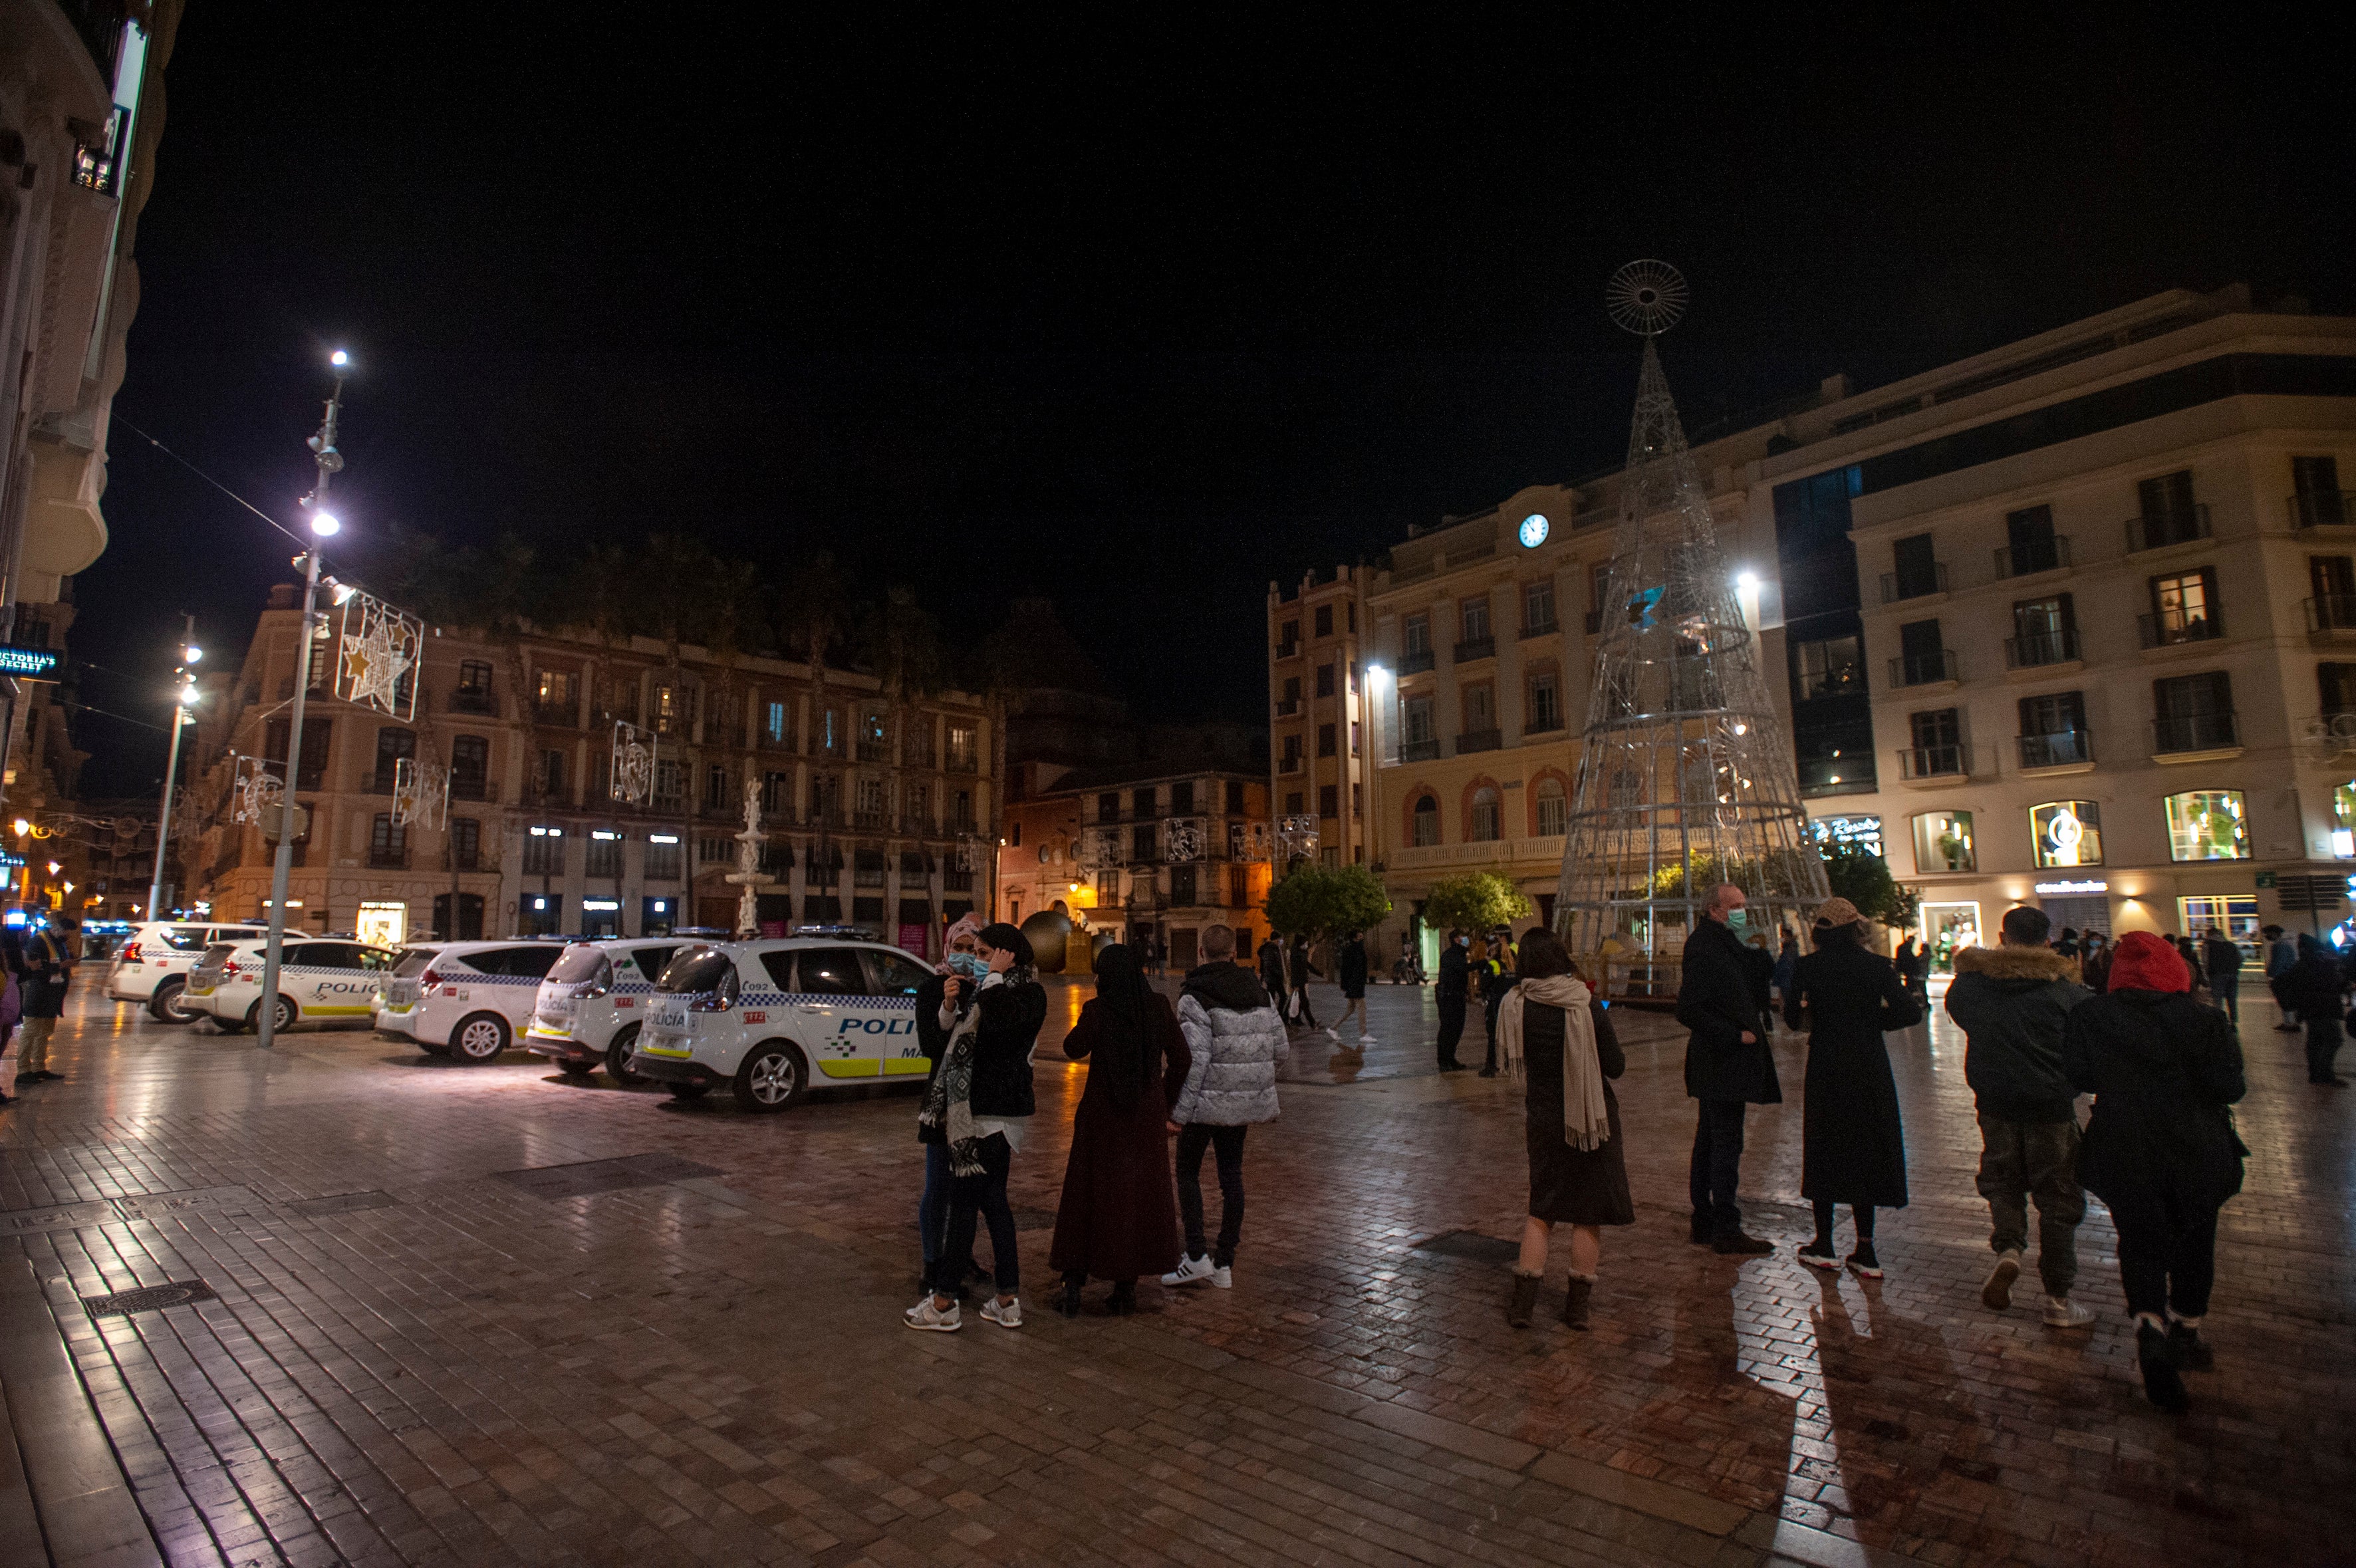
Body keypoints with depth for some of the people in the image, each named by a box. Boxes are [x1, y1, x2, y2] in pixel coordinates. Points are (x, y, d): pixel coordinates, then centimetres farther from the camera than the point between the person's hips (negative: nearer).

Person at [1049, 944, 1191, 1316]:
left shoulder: (1097, 1010, -13)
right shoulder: (1159, 1007, -5)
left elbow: (1073, 1049, 0)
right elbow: (1180, 1059, 0)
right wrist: (1164, 1102, 11)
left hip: (1101, 1116, -2)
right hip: (1147, 1117, 2)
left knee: (1087, 1196, 11)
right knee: (1140, 1195, 12)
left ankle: (1073, 1281, 13)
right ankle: (1127, 1287, 18)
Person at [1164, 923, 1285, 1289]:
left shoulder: (1195, 996, -14)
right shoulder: (1258, 992, 5)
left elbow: (1195, 1058, -20)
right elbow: (1280, 1048, 7)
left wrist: (1180, 1110, -16)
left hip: (1208, 1098, -6)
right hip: (1247, 1100, 6)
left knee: (1187, 1171, 10)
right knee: (1231, 1174, 13)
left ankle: (1196, 1257, 4)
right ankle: (1225, 1263, 18)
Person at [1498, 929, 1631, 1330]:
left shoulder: (1515, 1006, -9)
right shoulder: (1588, 1006, -14)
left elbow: (1512, 1063, 2)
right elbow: (1616, 1067, -8)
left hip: (1543, 1119, 2)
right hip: (1591, 1117, -2)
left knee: (1541, 1210, 14)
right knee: (1588, 1213, 12)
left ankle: (1523, 1301, 12)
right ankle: (1578, 1305, 20)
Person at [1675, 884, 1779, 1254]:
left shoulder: (1728, 945, 15)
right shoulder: (1704, 949, -16)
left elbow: (1752, 997, 17)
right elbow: (1688, 1011, -21)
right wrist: (1735, 1036, -18)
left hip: (1721, 1062, 10)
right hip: (1722, 1064, -10)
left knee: (1709, 1140, 13)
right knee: (1726, 1143, -5)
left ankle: (1704, 1223, 22)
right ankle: (1725, 1230, 1)